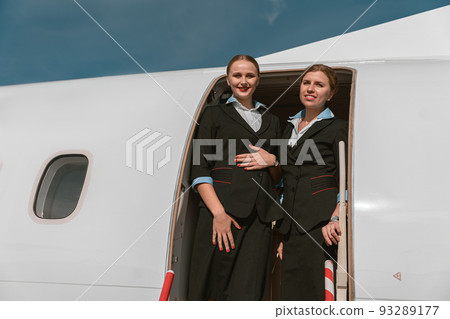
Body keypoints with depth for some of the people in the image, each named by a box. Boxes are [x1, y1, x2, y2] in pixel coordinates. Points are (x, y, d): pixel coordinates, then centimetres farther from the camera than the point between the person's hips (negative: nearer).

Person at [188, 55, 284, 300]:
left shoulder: (271, 121, 23)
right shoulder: (214, 114, 11)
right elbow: (199, 170, 1)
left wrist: (272, 161, 2)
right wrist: (218, 212, -13)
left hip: (260, 216, 3)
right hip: (221, 210, -3)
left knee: (247, 293, -3)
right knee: (211, 287, -4)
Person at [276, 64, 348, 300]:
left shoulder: (337, 128, 3)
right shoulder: (290, 128, 21)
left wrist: (335, 219, -20)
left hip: (321, 227, -6)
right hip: (292, 228, 6)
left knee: (316, 293, -9)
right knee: (291, 294, 4)